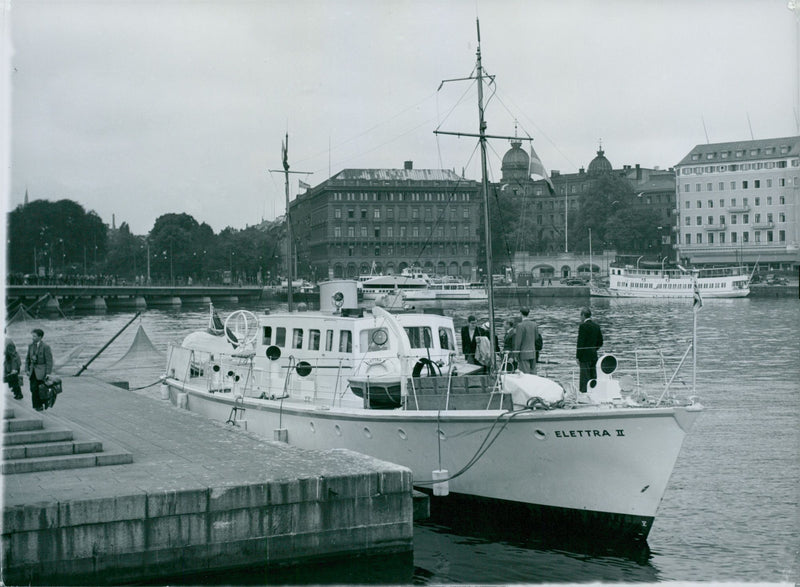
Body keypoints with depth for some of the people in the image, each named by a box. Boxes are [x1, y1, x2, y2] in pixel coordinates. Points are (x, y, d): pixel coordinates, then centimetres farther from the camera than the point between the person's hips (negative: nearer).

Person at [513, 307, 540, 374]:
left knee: (525, 374, -3)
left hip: (524, 353, -6)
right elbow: (536, 337, 12)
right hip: (533, 353, 6)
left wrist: (516, 354, -7)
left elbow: (518, 341, -13)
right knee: (533, 373, 10)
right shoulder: (534, 324, 5)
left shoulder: (520, 325, -14)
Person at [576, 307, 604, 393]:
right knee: (593, 377, 9)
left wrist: (578, 357, -10)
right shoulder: (596, 326, 11)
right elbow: (600, 342, 15)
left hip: (585, 356, -7)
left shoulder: (583, 326, -12)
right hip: (594, 356, 7)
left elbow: (580, 342, -14)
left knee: (585, 377, -7)